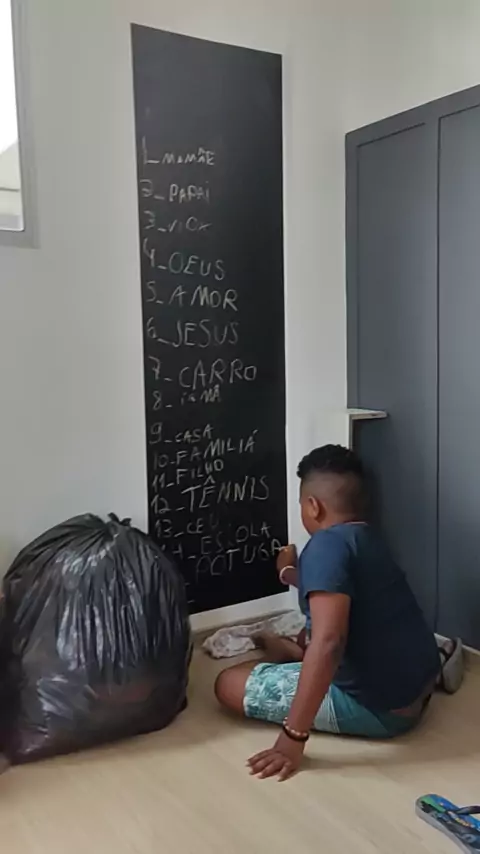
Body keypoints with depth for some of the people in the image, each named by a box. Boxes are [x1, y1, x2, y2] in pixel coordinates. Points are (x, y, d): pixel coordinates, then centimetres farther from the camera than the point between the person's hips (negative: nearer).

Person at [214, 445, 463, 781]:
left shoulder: (327, 544, -20)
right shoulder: (366, 538, 8)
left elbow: (327, 641, -32)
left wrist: (293, 737, -29)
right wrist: (291, 574, 46)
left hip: (378, 707, -9)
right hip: (420, 688, 9)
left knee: (229, 684, -8)